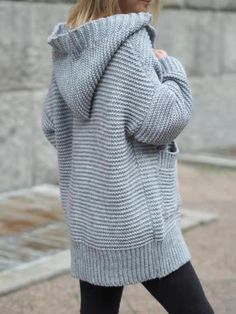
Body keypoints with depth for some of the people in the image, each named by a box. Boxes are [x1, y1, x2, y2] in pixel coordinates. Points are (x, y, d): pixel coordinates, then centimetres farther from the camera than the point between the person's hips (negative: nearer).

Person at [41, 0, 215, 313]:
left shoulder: (68, 47, 9)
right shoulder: (129, 38, -14)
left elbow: (52, 124, 14)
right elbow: (157, 120, -17)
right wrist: (169, 67, -2)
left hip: (87, 213, 8)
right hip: (137, 213, -7)